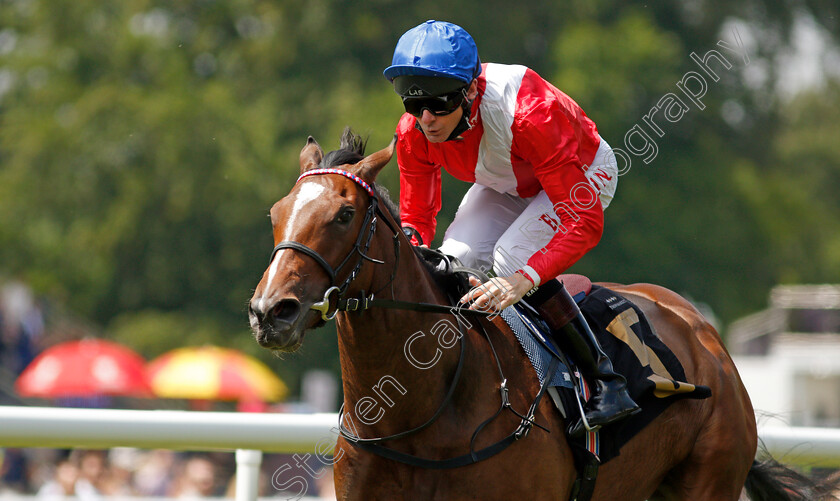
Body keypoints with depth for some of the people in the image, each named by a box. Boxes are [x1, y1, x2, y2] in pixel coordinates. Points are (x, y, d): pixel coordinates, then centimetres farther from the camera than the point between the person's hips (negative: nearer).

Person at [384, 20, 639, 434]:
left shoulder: (528, 113, -42)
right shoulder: (413, 133, -25)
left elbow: (584, 223, -41)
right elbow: (416, 220, -10)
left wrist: (524, 279, -55)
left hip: (585, 174, -6)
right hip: (506, 185, 6)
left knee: (512, 257, -29)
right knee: (453, 263, -18)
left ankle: (606, 383, -20)